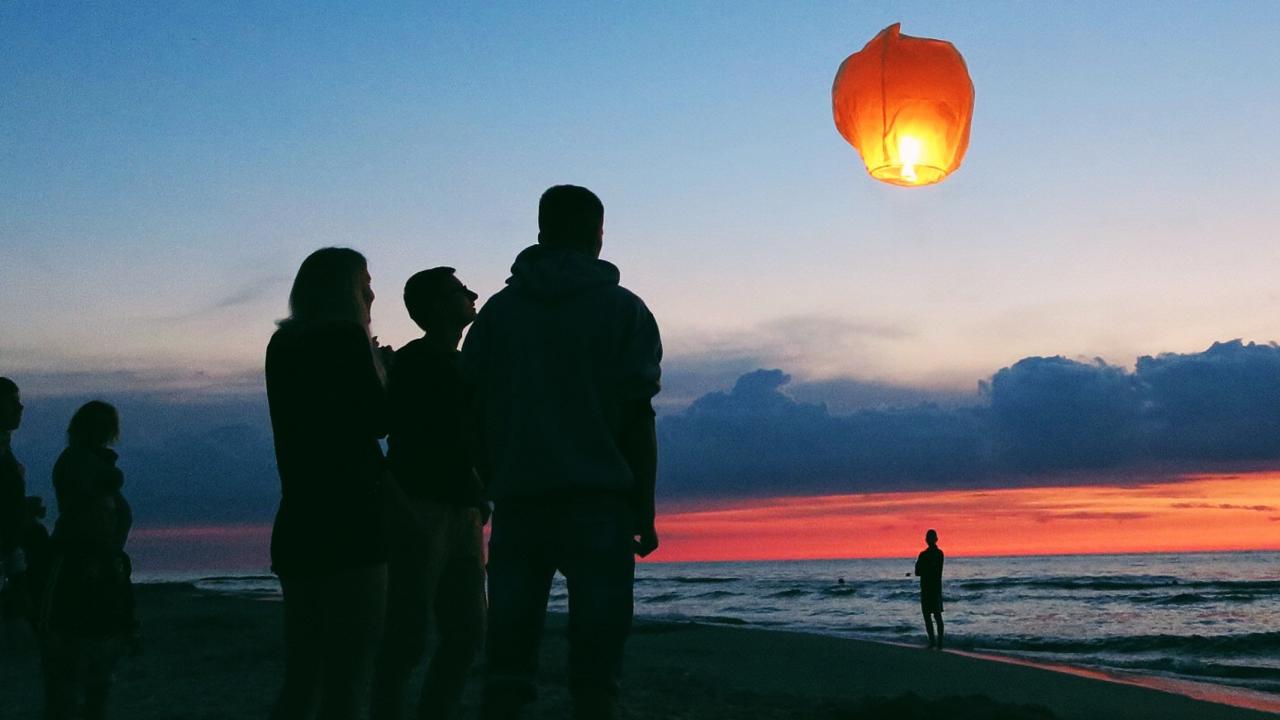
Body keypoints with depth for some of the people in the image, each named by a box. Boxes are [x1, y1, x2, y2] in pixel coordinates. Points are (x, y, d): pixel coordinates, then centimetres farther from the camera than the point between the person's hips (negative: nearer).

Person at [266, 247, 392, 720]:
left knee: (301, 681, 14)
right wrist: (376, 367, 7)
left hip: (296, 524, 8)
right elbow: (378, 420, -9)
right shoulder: (347, 337, -7)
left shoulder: (282, 345, 14)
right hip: (349, 524, -8)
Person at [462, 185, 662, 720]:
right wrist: (644, 511, 4)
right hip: (599, 504, -3)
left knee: (507, 659, 5)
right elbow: (637, 418, 0)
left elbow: (473, 412, 8)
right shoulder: (623, 310, 4)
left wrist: (484, 491, 11)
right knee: (594, 669, -1)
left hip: (517, 501, 3)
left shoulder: (498, 310, 12)